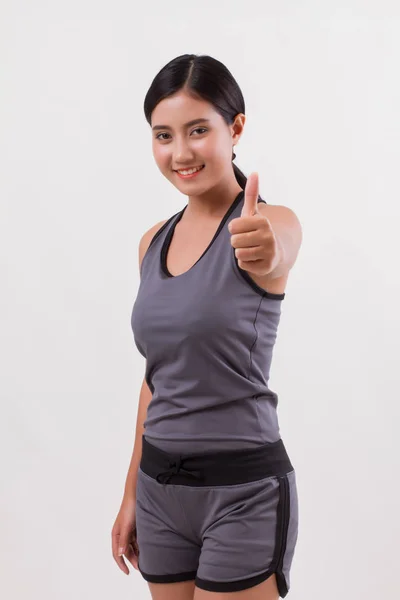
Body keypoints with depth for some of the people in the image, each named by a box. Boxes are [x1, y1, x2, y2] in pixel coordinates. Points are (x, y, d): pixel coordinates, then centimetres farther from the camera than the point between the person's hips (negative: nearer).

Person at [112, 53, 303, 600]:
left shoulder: (273, 223, -10)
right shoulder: (154, 242, 8)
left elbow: (274, 258, -36)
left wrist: (266, 253, -58)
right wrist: (132, 493, 16)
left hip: (243, 489, -6)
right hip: (160, 486, 6)